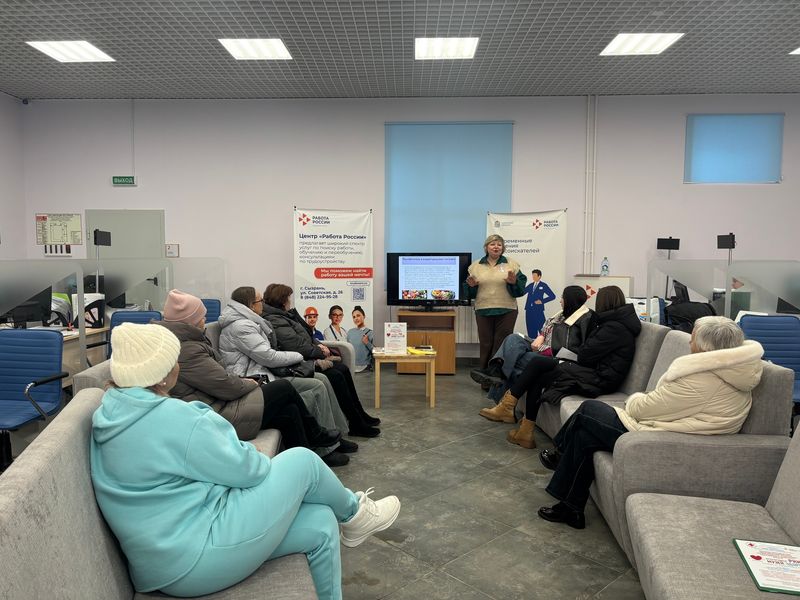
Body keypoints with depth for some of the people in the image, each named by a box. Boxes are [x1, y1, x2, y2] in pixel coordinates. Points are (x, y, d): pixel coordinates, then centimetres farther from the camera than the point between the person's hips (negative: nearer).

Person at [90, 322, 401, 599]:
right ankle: (354, 513, 26)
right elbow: (246, 469, -16)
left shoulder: (112, 412, 5)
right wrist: (260, 459, 6)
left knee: (321, 524, 9)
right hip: (195, 557, -9)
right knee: (302, 461, -1)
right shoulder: (172, 418, -26)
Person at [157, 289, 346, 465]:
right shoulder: (186, 350, -23)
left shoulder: (183, 340, 10)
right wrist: (249, 383, -1)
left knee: (289, 411, 3)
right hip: (217, 417, -10)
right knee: (285, 389, -4)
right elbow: (227, 387, -20)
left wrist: (242, 381, 5)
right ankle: (316, 435, 16)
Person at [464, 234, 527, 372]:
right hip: (483, 311, 1)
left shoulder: (511, 264, 5)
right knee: (485, 344, 5)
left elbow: (521, 288, 0)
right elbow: (469, 292, 11)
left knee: (502, 344, 1)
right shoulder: (476, 266, 9)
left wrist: (514, 282, -20)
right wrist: (471, 286, -10)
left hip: (506, 311, -1)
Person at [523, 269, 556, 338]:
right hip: (529, 310, 4)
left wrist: (542, 301, -9)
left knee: (541, 328, -4)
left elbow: (552, 296, -2)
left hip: (538, 310, -4)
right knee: (530, 329, 5)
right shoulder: (530, 285, 15)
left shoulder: (543, 285, 2)